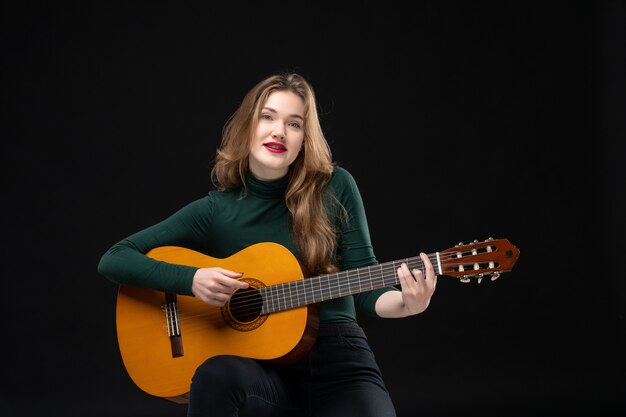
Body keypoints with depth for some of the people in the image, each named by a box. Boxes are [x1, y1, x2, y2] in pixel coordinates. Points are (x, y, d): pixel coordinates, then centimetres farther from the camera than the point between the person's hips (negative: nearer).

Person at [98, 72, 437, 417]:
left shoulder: (335, 188, 1)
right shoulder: (215, 211, 1)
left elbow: (365, 287, 2)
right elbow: (113, 260, 0)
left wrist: (406, 304, -20)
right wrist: (193, 280, -15)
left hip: (338, 357, 1)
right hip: (262, 364, 0)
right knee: (217, 373, -35)